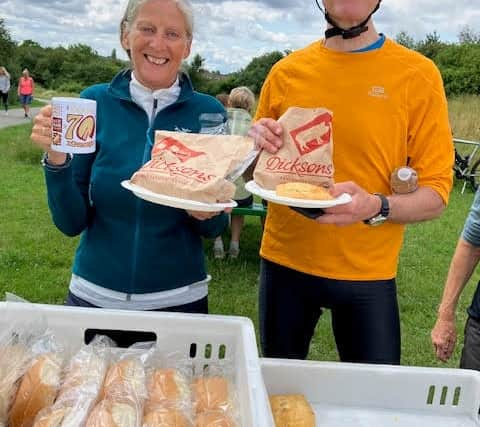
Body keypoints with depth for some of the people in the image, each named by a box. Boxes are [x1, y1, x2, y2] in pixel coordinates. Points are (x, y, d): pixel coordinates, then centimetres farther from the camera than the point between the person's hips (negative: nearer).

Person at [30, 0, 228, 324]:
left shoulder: (209, 112, -7)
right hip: (93, 296, 1)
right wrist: (56, 157, -21)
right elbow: (71, 222, -6)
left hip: (178, 300, 0)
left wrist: (208, 214, -22)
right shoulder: (95, 102, -6)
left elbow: (215, 228, -1)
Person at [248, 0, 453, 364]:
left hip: (367, 274, -2)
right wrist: (259, 145, -10)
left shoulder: (418, 74, -5)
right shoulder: (286, 72, 2)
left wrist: (376, 207, -26)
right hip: (284, 263, 2)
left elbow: (435, 195, -6)